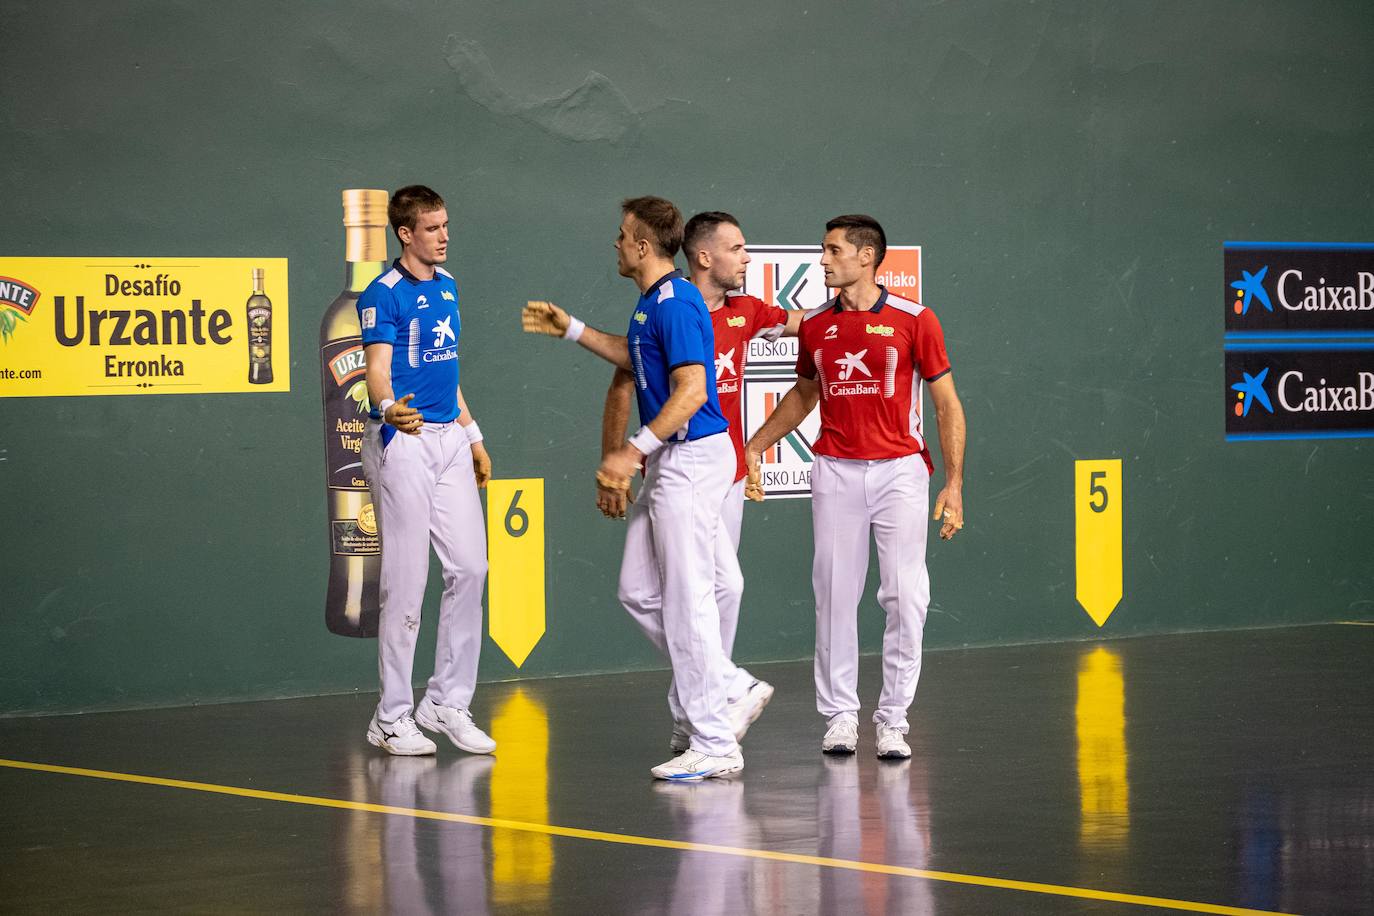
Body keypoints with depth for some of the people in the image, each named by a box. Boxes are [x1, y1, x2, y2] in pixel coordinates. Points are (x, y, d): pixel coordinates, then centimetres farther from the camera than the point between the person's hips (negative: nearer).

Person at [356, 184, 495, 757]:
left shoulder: (447, 286, 15)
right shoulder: (384, 295, -9)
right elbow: (378, 366, -20)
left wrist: (472, 435, 24)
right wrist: (389, 408, -41)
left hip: (449, 440, 8)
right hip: (402, 442, -8)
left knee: (470, 566, 4)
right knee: (406, 579, -5)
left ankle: (447, 702, 15)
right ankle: (392, 717, 4)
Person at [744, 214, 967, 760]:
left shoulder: (914, 321, -3)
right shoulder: (815, 326, 8)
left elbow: (947, 404, 0)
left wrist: (954, 483, -5)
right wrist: (754, 448, 18)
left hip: (899, 470, -3)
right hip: (835, 471, 3)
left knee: (905, 598, -4)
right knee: (835, 594, 2)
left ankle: (893, 719, 4)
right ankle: (839, 714, 10)